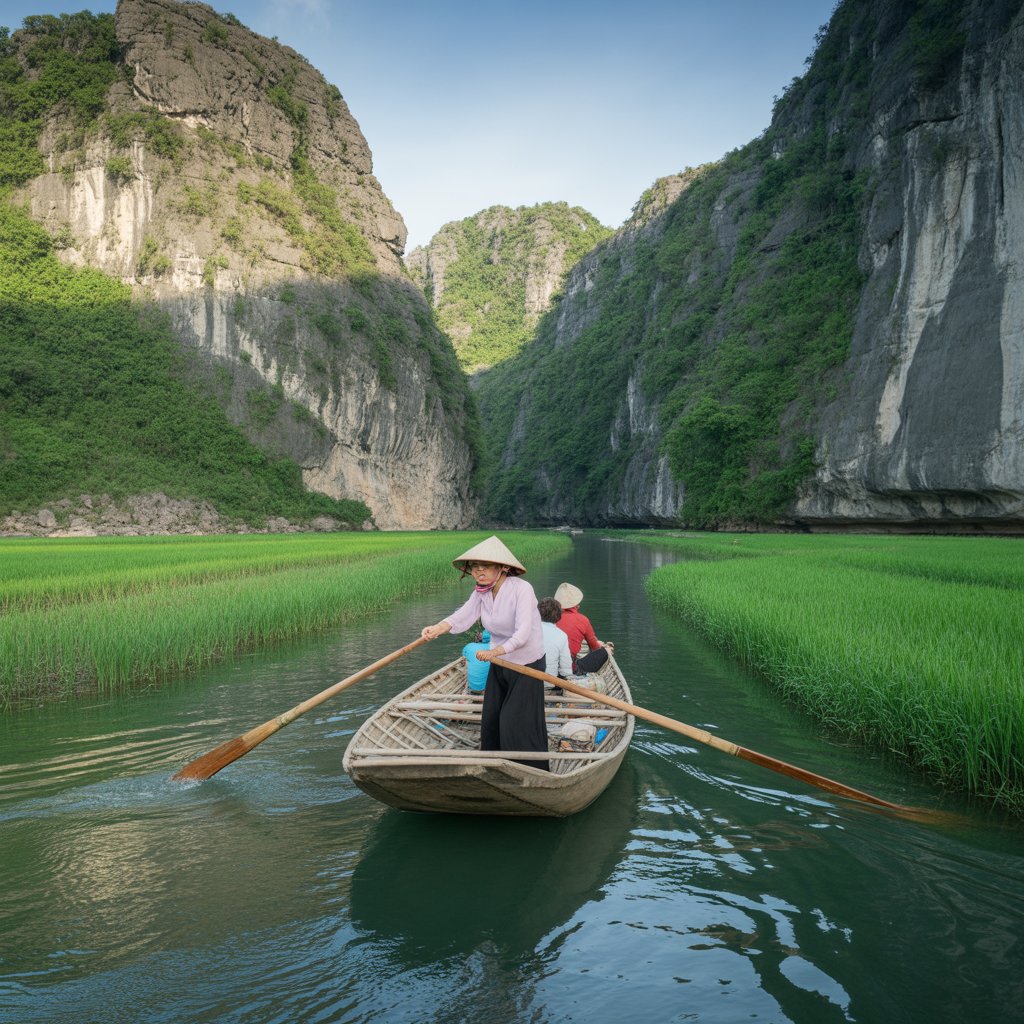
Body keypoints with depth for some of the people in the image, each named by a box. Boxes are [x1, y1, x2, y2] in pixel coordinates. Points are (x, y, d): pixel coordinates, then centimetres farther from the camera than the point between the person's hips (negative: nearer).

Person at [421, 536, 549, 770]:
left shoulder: (521, 589, -23)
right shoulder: (481, 591, -2)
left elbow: (522, 633, -30)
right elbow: (462, 615, -19)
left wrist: (496, 651, -42)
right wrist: (437, 628, -38)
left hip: (526, 665, -7)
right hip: (499, 664, 7)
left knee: (516, 724, -5)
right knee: (491, 720, 12)